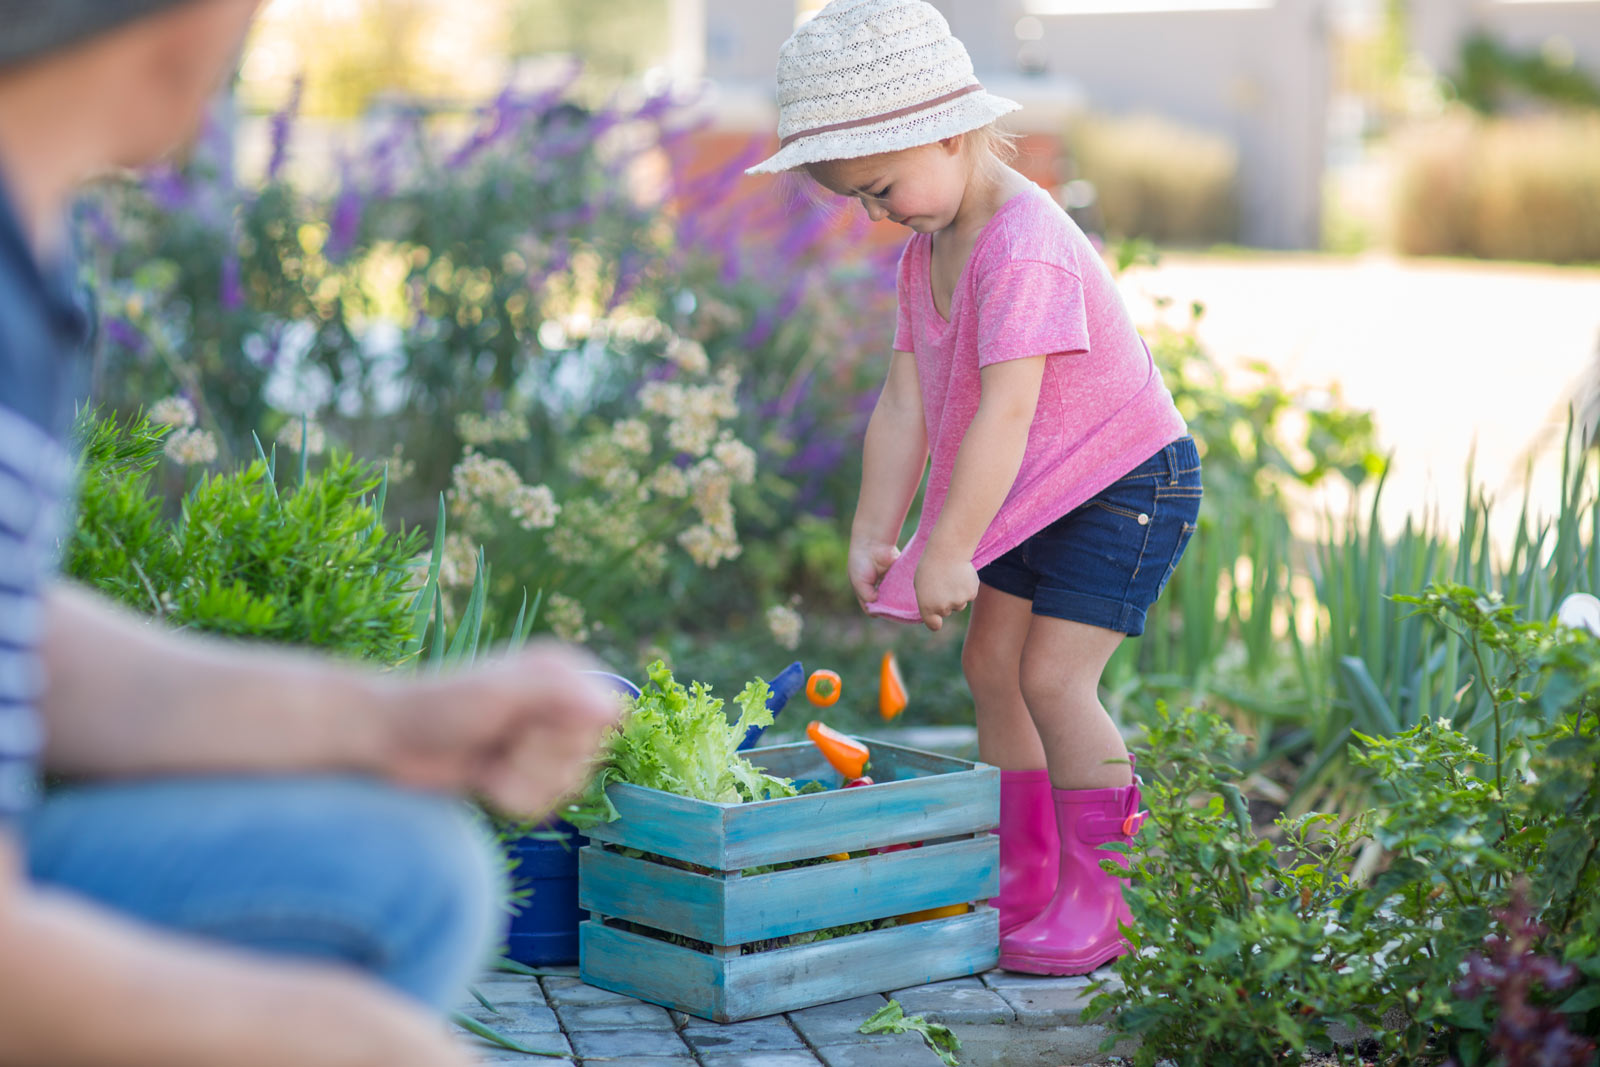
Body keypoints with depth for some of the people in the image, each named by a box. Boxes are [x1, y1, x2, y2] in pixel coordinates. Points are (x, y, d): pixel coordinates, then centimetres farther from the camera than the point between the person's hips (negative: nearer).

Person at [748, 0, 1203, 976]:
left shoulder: (1023, 247, -28)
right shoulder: (927, 251, 3)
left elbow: (1005, 414, -32)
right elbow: (906, 402, 2)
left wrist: (949, 551, -30)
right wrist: (875, 533, -4)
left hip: (1127, 480, -9)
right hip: (1043, 493, 10)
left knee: (1053, 676, -14)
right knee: (993, 663, 9)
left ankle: (1105, 905, -3)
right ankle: (1022, 883, 19)